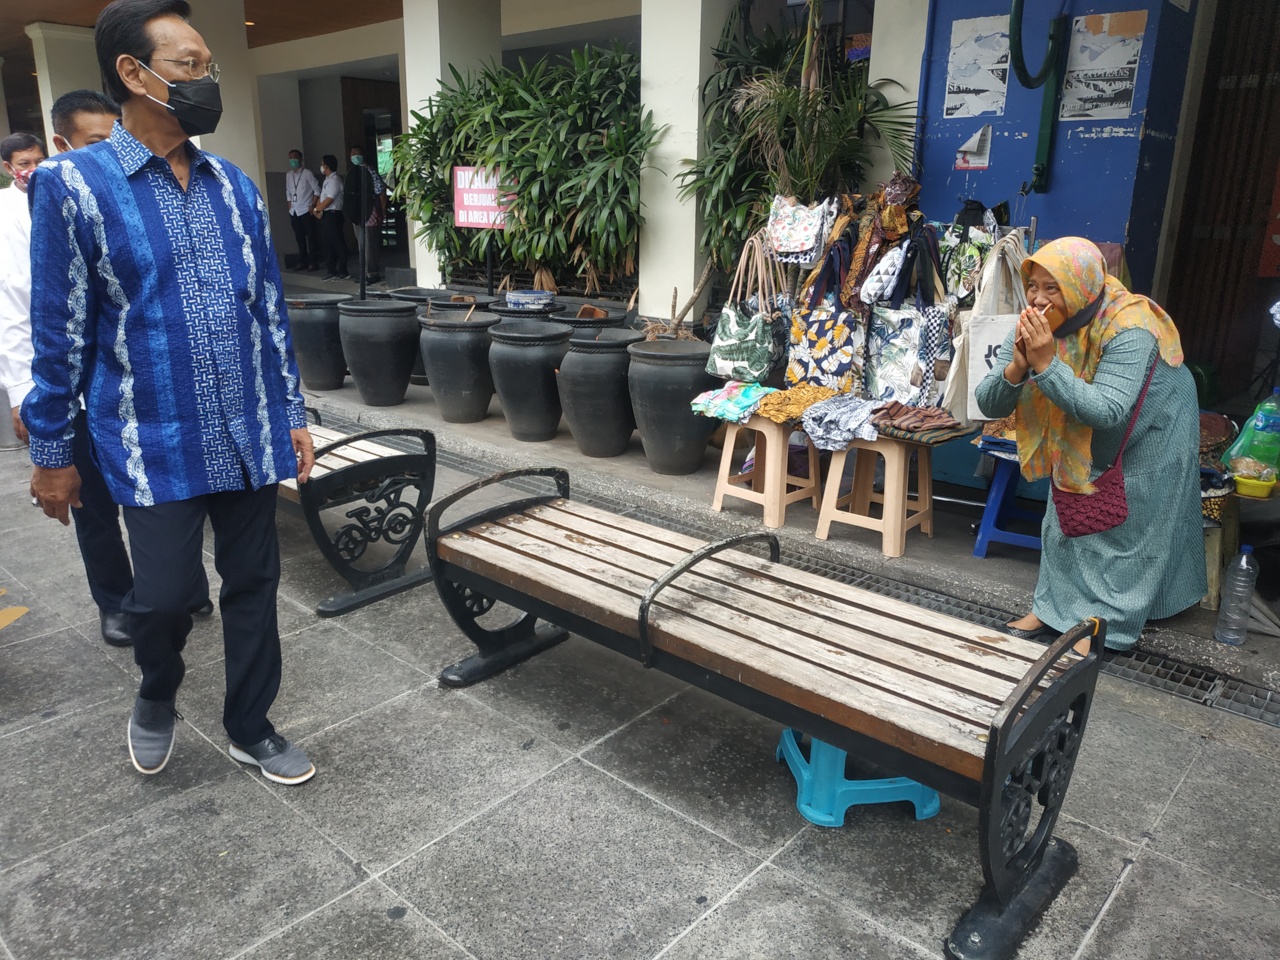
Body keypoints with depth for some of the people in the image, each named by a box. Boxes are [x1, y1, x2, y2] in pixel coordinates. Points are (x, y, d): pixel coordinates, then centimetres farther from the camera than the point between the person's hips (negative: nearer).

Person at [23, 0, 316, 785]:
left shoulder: (234, 186, 7)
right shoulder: (73, 185, -5)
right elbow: (60, 332, -3)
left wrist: (293, 415, 9)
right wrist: (51, 453, 1)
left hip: (250, 438, 4)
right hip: (158, 445, -4)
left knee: (253, 583, 10)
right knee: (163, 594, 0)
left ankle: (251, 727, 29)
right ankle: (158, 695, 35)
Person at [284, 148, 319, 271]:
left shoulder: (307, 173, -4)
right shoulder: (288, 175, 12)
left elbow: (317, 190, -5)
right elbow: (288, 192, 17)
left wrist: (312, 205, -11)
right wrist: (290, 207, 10)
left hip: (306, 211, -5)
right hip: (294, 212, 5)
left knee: (311, 238, -4)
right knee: (299, 239, 9)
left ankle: (313, 262, 0)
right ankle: (303, 262, 15)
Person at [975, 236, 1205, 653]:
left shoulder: (1129, 330, -36)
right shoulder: (1031, 327, -20)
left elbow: (1107, 413, -46)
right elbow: (988, 405, -22)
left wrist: (1046, 365, -50)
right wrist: (1015, 368, -42)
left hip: (1147, 438, -5)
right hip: (1081, 442, 6)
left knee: (1123, 532, 1)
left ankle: (1104, 622, 14)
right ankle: (1054, 606, 28)